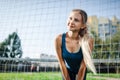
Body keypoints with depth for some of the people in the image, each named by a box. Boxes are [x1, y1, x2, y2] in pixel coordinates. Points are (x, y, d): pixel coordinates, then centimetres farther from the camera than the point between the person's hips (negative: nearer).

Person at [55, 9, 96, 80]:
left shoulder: (88, 40, -30)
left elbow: (83, 66, -22)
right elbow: (62, 64, -17)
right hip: (67, 71, 1)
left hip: (80, 71, -1)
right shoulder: (59, 39, -25)